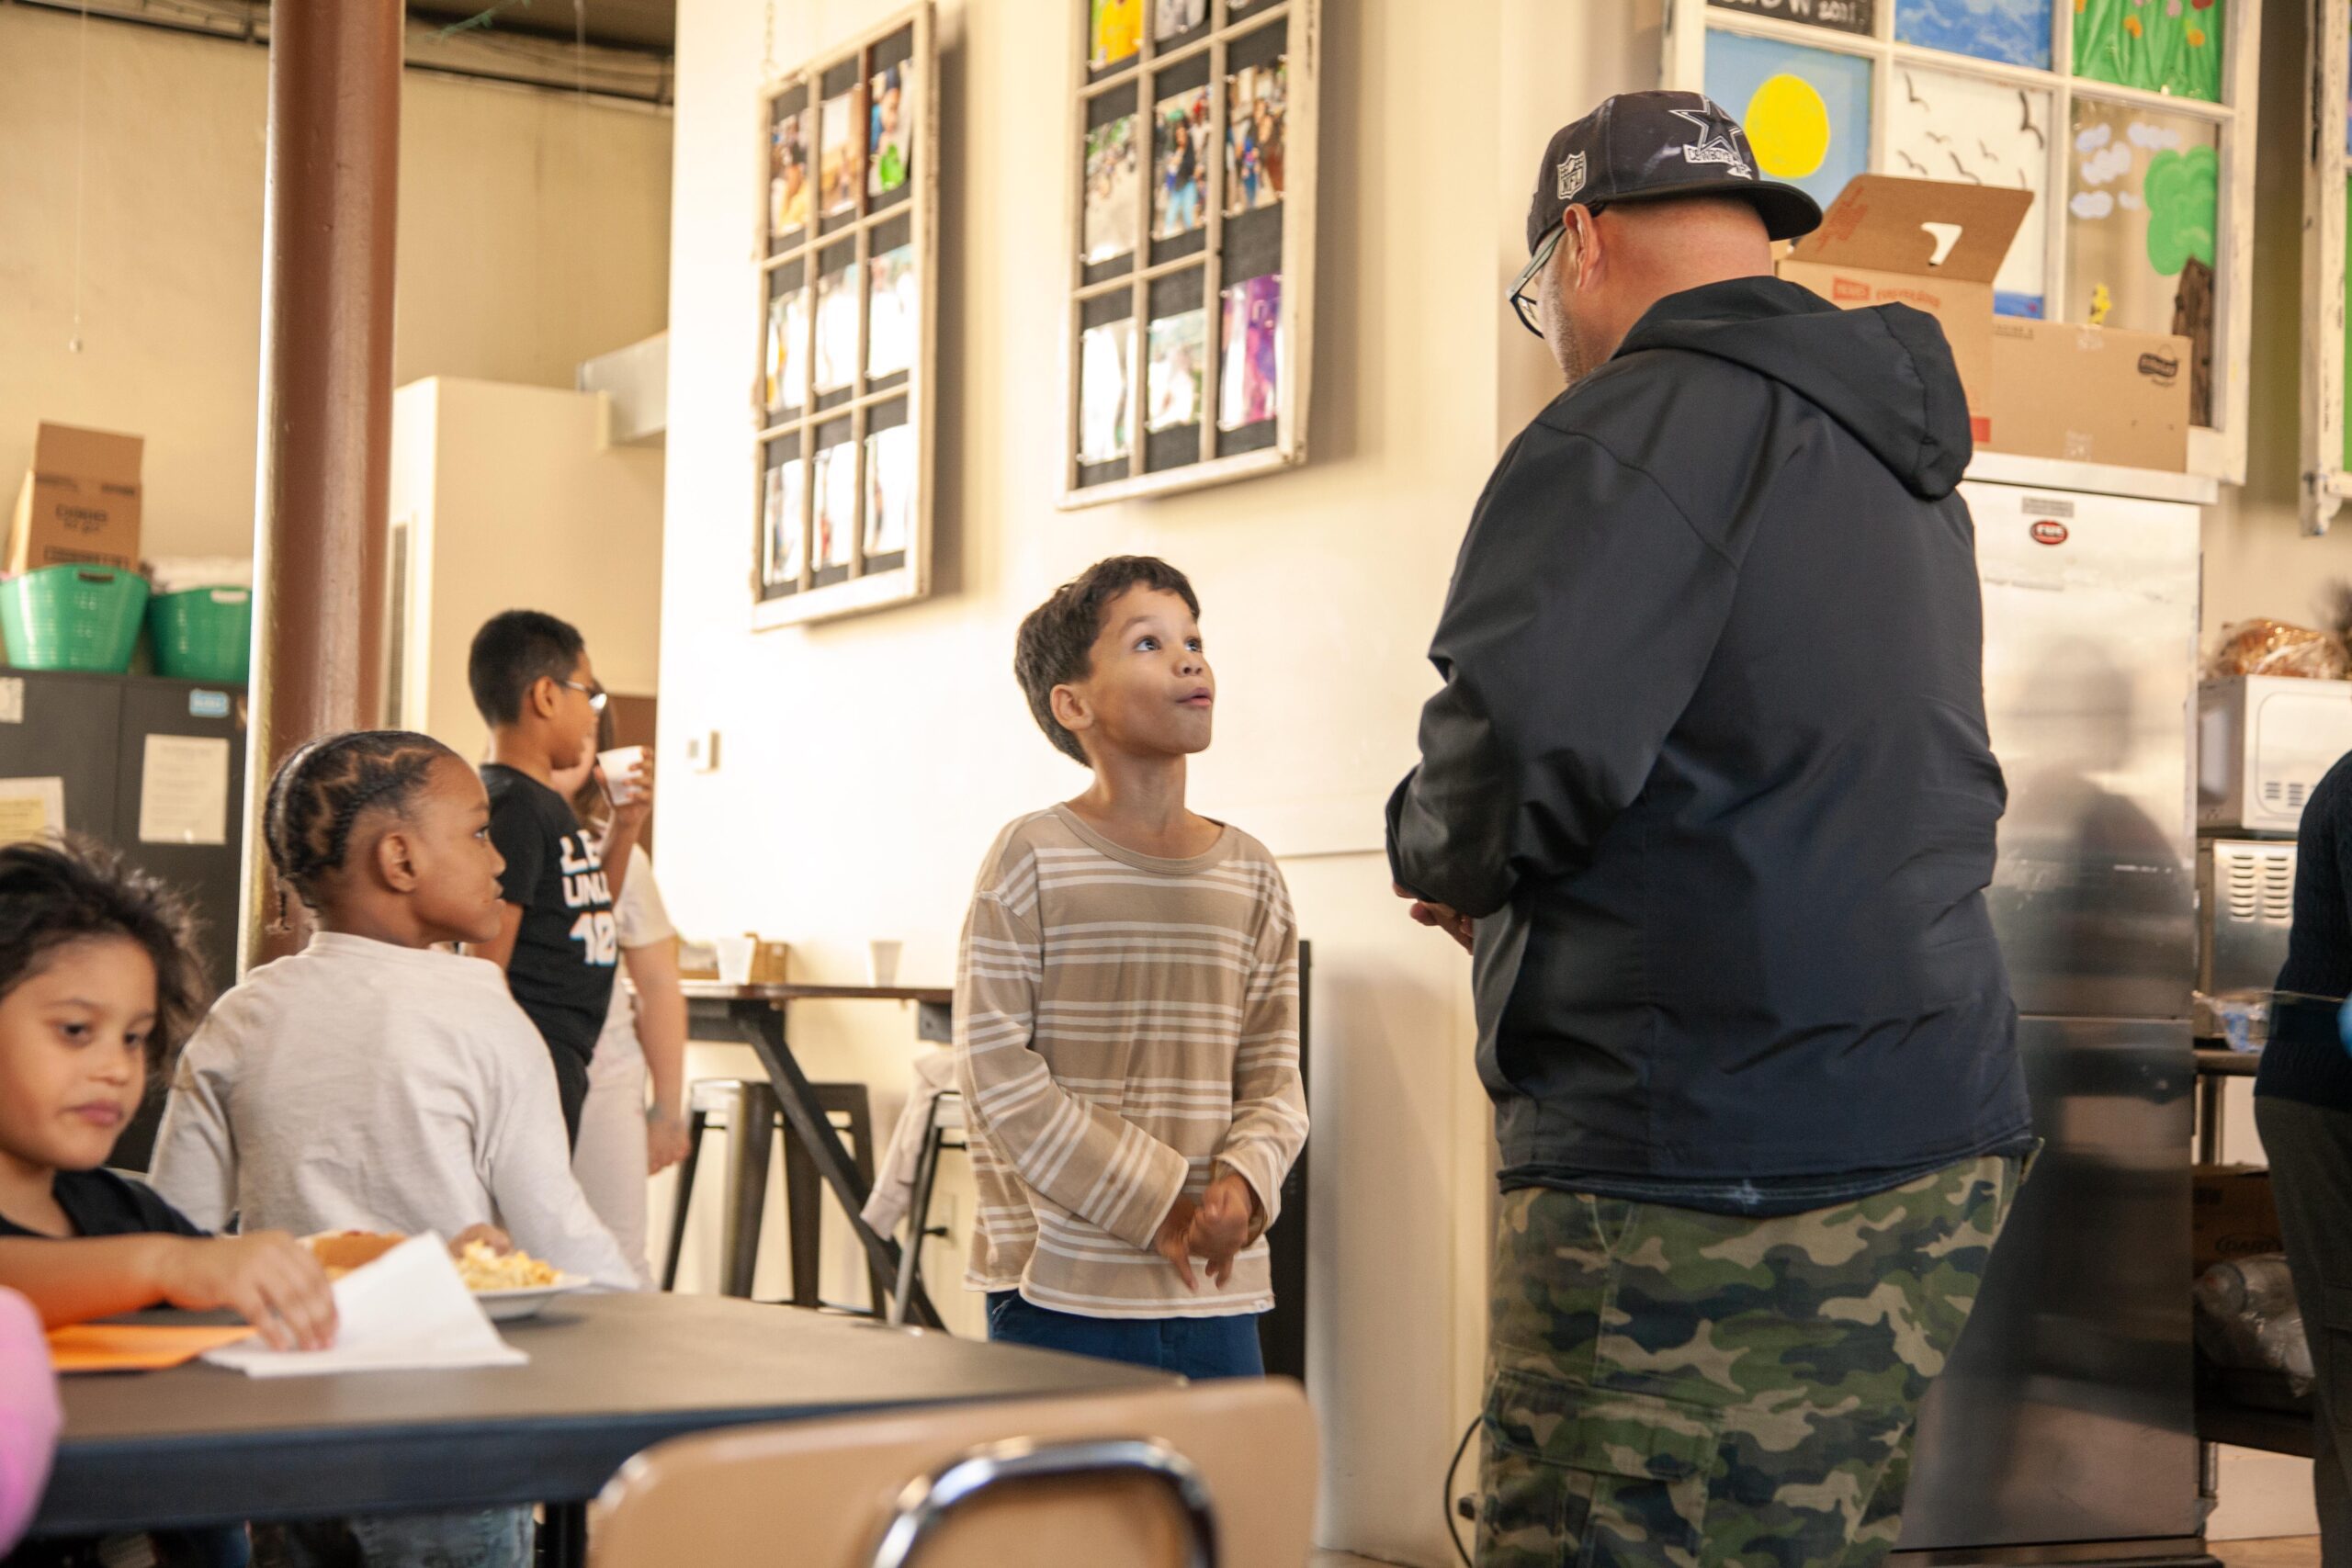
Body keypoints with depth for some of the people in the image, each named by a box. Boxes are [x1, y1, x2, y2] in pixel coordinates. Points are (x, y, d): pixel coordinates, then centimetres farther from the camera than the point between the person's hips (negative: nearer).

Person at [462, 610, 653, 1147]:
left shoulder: (548, 803, 15)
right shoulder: (510, 806, -14)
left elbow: (589, 914, 29)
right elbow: (484, 967, -19)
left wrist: (625, 827, 16)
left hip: (561, 1066, 10)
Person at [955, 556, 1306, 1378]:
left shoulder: (1250, 874, 10)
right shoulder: (1034, 856, -4)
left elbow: (1273, 1078, 11)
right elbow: (996, 1071, -9)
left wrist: (1245, 1183, -11)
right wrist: (1153, 1202, -13)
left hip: (1218, 1294, 4)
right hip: (1060, 1289, -4)